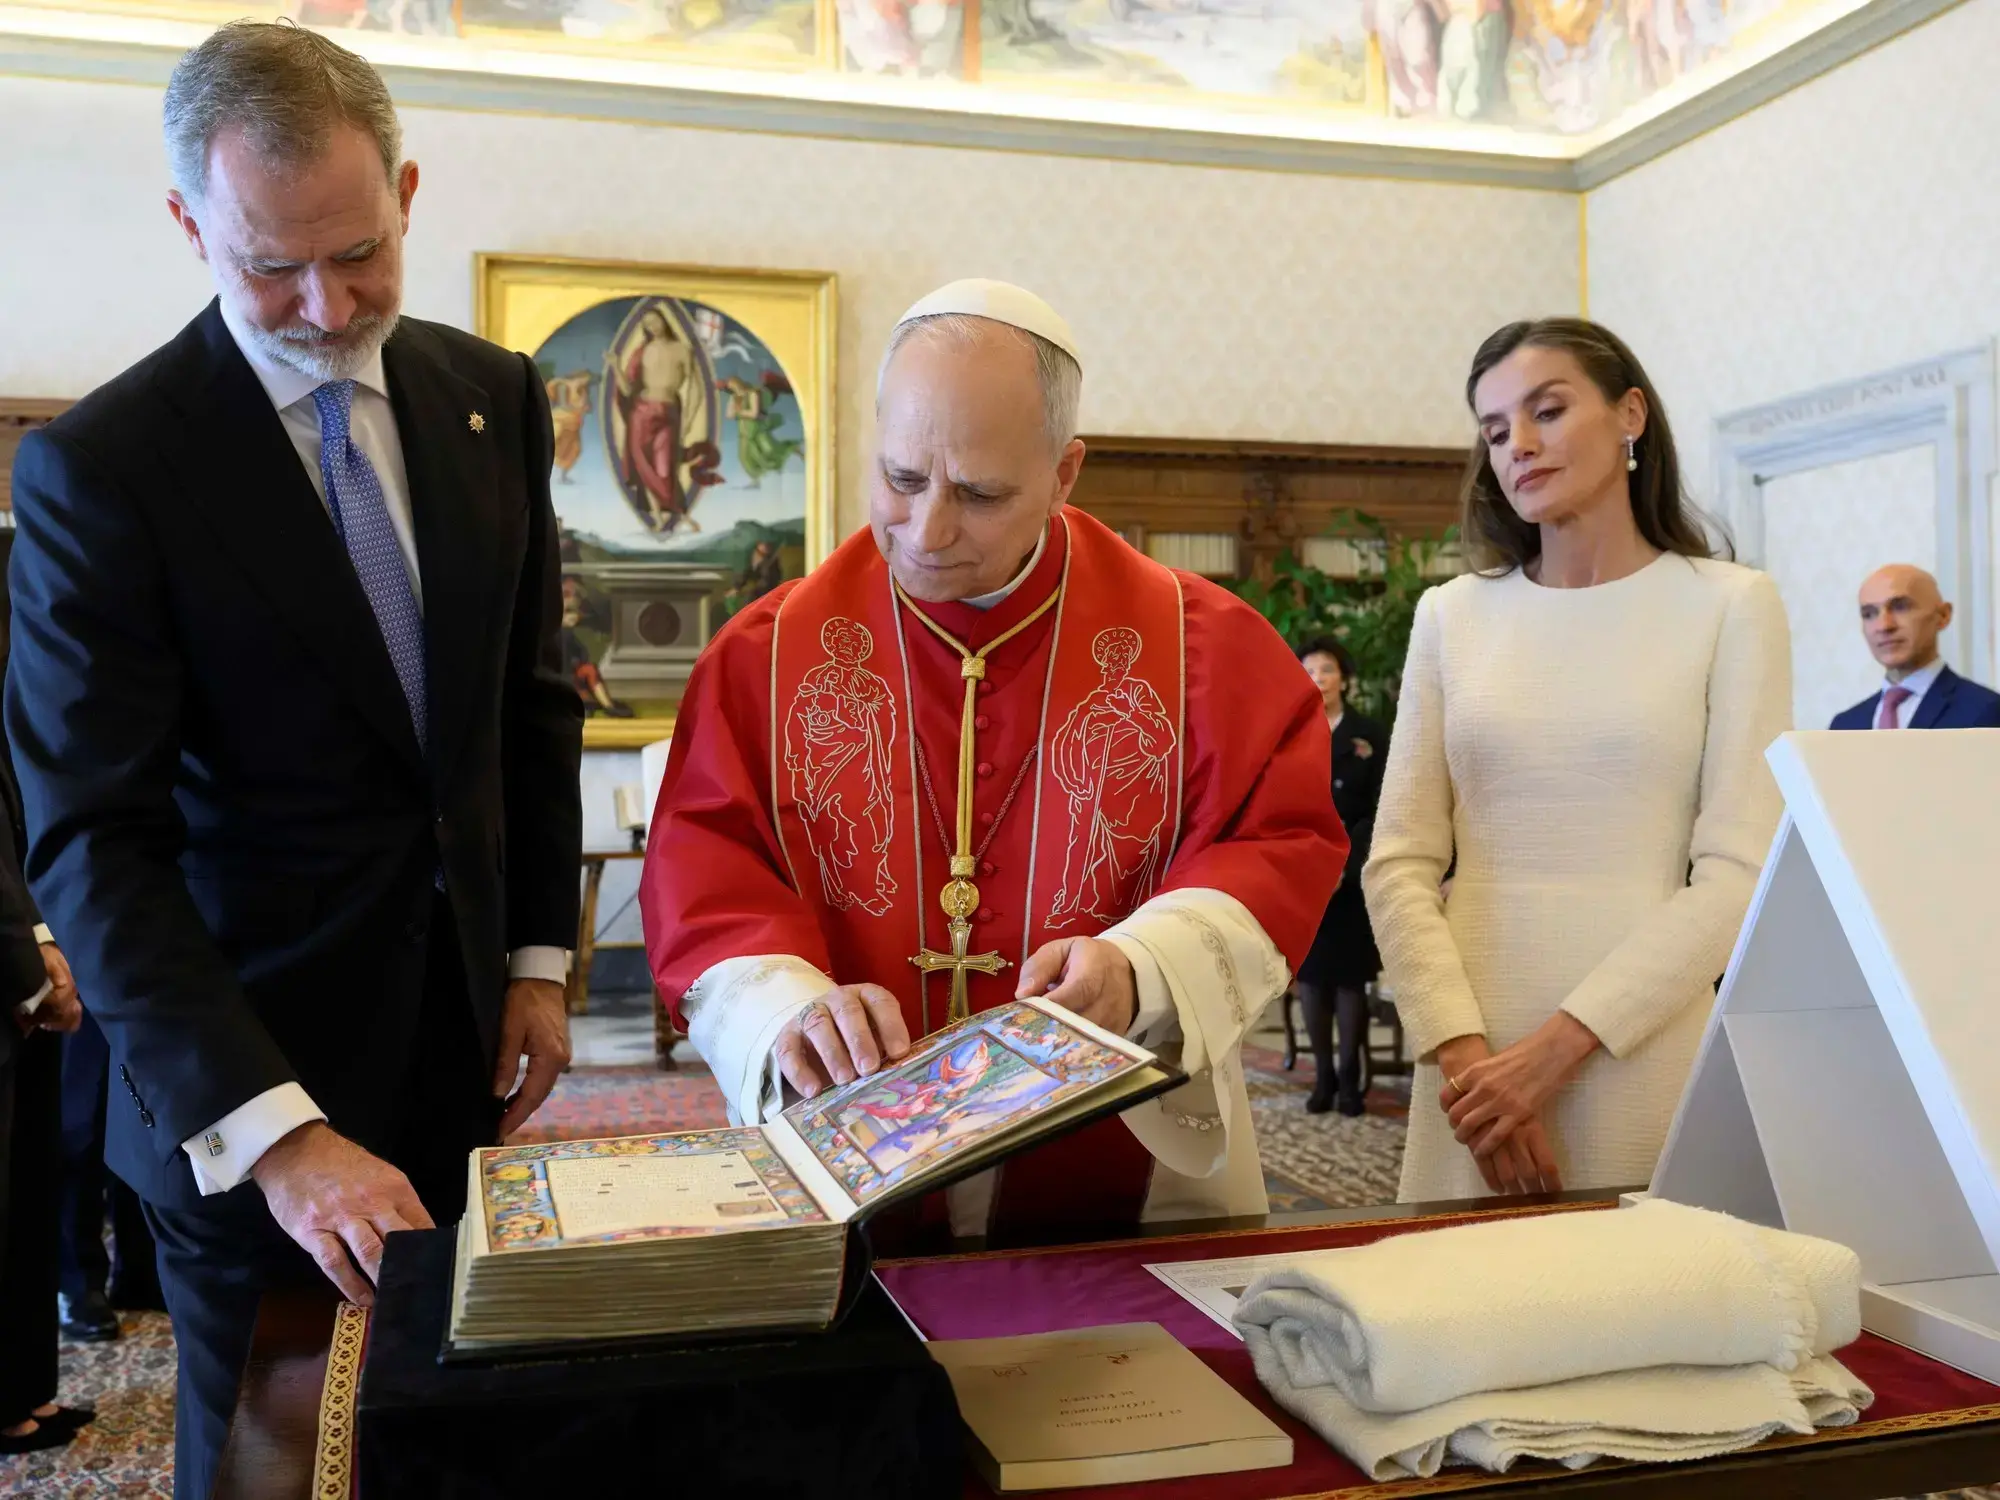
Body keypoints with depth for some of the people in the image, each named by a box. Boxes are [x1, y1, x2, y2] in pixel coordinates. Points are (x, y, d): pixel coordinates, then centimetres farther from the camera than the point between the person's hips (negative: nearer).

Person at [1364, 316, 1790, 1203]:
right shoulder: (1453, 614, 6)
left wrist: (1559, 1045, -14)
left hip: (1648, 1053, -2)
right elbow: (1400, 863, 2)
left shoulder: (1729, 606, 0)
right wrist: (1465, 1053, -11)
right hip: (1476, 1054, 2)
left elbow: (1739, 873, -7)